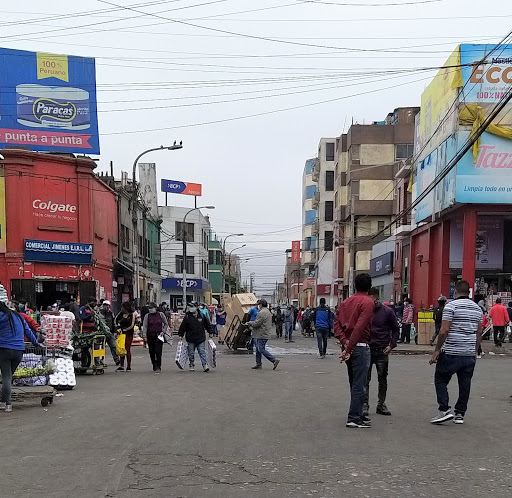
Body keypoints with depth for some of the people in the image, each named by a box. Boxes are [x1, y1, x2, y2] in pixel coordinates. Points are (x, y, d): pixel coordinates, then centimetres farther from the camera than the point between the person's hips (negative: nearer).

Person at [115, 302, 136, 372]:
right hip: (122, 333, 5)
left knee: (127, 349, -5)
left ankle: (129, 366, 3)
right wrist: (117, 326, 2)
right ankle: (121, 366, 10)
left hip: (129, 333, -5)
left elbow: (131, 326, -9)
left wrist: (124, 329, -9)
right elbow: (115, 320, 16)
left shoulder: (132, 314, -7)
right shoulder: (121, 313, 6)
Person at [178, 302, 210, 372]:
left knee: (202, 352, -4)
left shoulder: (202, 316, 3)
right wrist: (180, 335, 1)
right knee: (191, 353, 8)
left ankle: (205, 365, -7)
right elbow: (182, 327, 3)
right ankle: (191, 365, 21)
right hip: (191, 339, 0)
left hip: (201, 338, 0)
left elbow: (207, 324, 15)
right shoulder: (187, 317, -2)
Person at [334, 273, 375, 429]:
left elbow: (336, 324, 5)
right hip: (360, 347, -8)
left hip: (349, 347, 8)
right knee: (359, 384, -3)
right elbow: (360, 327, -20)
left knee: (354, 383, 16)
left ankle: (357, 415, 25)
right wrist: (349, 348, -20)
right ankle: (354, 418, -1)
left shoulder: (346, 302, 14)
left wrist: (345, 342, -5)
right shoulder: (368, 302, -10)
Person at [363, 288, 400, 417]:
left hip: (382, 351, 0)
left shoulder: (387, 312, -1)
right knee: (365, 379, -4)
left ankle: (381, 404, 18)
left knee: (382, 379, 8)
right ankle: (365, 404, 2)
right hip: (366, 349, 0)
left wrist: (392, 345, -2)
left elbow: (396, 329, 9)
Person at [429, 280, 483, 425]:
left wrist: (436, 350, -8)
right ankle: (460, 414, 15)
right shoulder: (477, 308, 10)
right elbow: (479, 333, 14)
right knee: (465, 384, 10)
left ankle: (445, 410, -4)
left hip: (451, 353, -5)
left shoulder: (451, 305, -10)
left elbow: (444, 331, -14)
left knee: (440, 380, 6)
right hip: (470, 354, 6)